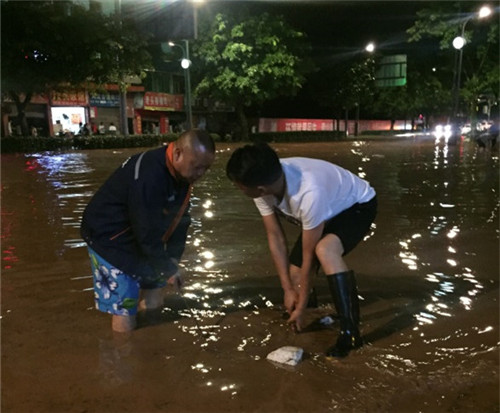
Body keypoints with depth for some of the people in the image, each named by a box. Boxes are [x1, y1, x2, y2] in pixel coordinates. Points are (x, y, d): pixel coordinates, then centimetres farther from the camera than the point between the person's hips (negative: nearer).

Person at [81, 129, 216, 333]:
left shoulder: (180, 172, -6)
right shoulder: (149, 177, -35)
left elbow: (179, 217, 1)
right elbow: (148, 233, -29)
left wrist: (173, 258, -6)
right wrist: (167, 269, -16)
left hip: (139, 237, 8)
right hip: (108, 238, -8)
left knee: (153, 303, 16)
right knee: (125, 323, -8)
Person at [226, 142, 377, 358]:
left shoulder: (309, 194, -44)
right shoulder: (263, 185, -24)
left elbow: (309, 257, -31)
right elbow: (276, 238, -13)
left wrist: (302, 307, -19)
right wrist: (288, 289, -11)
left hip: (358, 205, -7)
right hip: (329, 210, 7)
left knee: (324, 250, -37)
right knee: (294, 274, 4)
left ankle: (350, 331, -25)